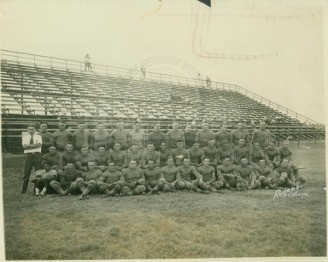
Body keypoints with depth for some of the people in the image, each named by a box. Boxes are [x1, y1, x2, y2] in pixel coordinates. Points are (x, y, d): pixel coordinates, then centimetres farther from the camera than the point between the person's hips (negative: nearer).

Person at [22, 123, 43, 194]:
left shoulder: (38, 136, 10)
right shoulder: (25, 137, 13)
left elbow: (39, 144, -8)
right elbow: (24, 146, -4)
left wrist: (29, 145, -8)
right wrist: (34, 145, -10)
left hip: (37, 155, -1)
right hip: (28, 155, 1)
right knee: (26, 173, 2)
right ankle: (24, 189, 10)